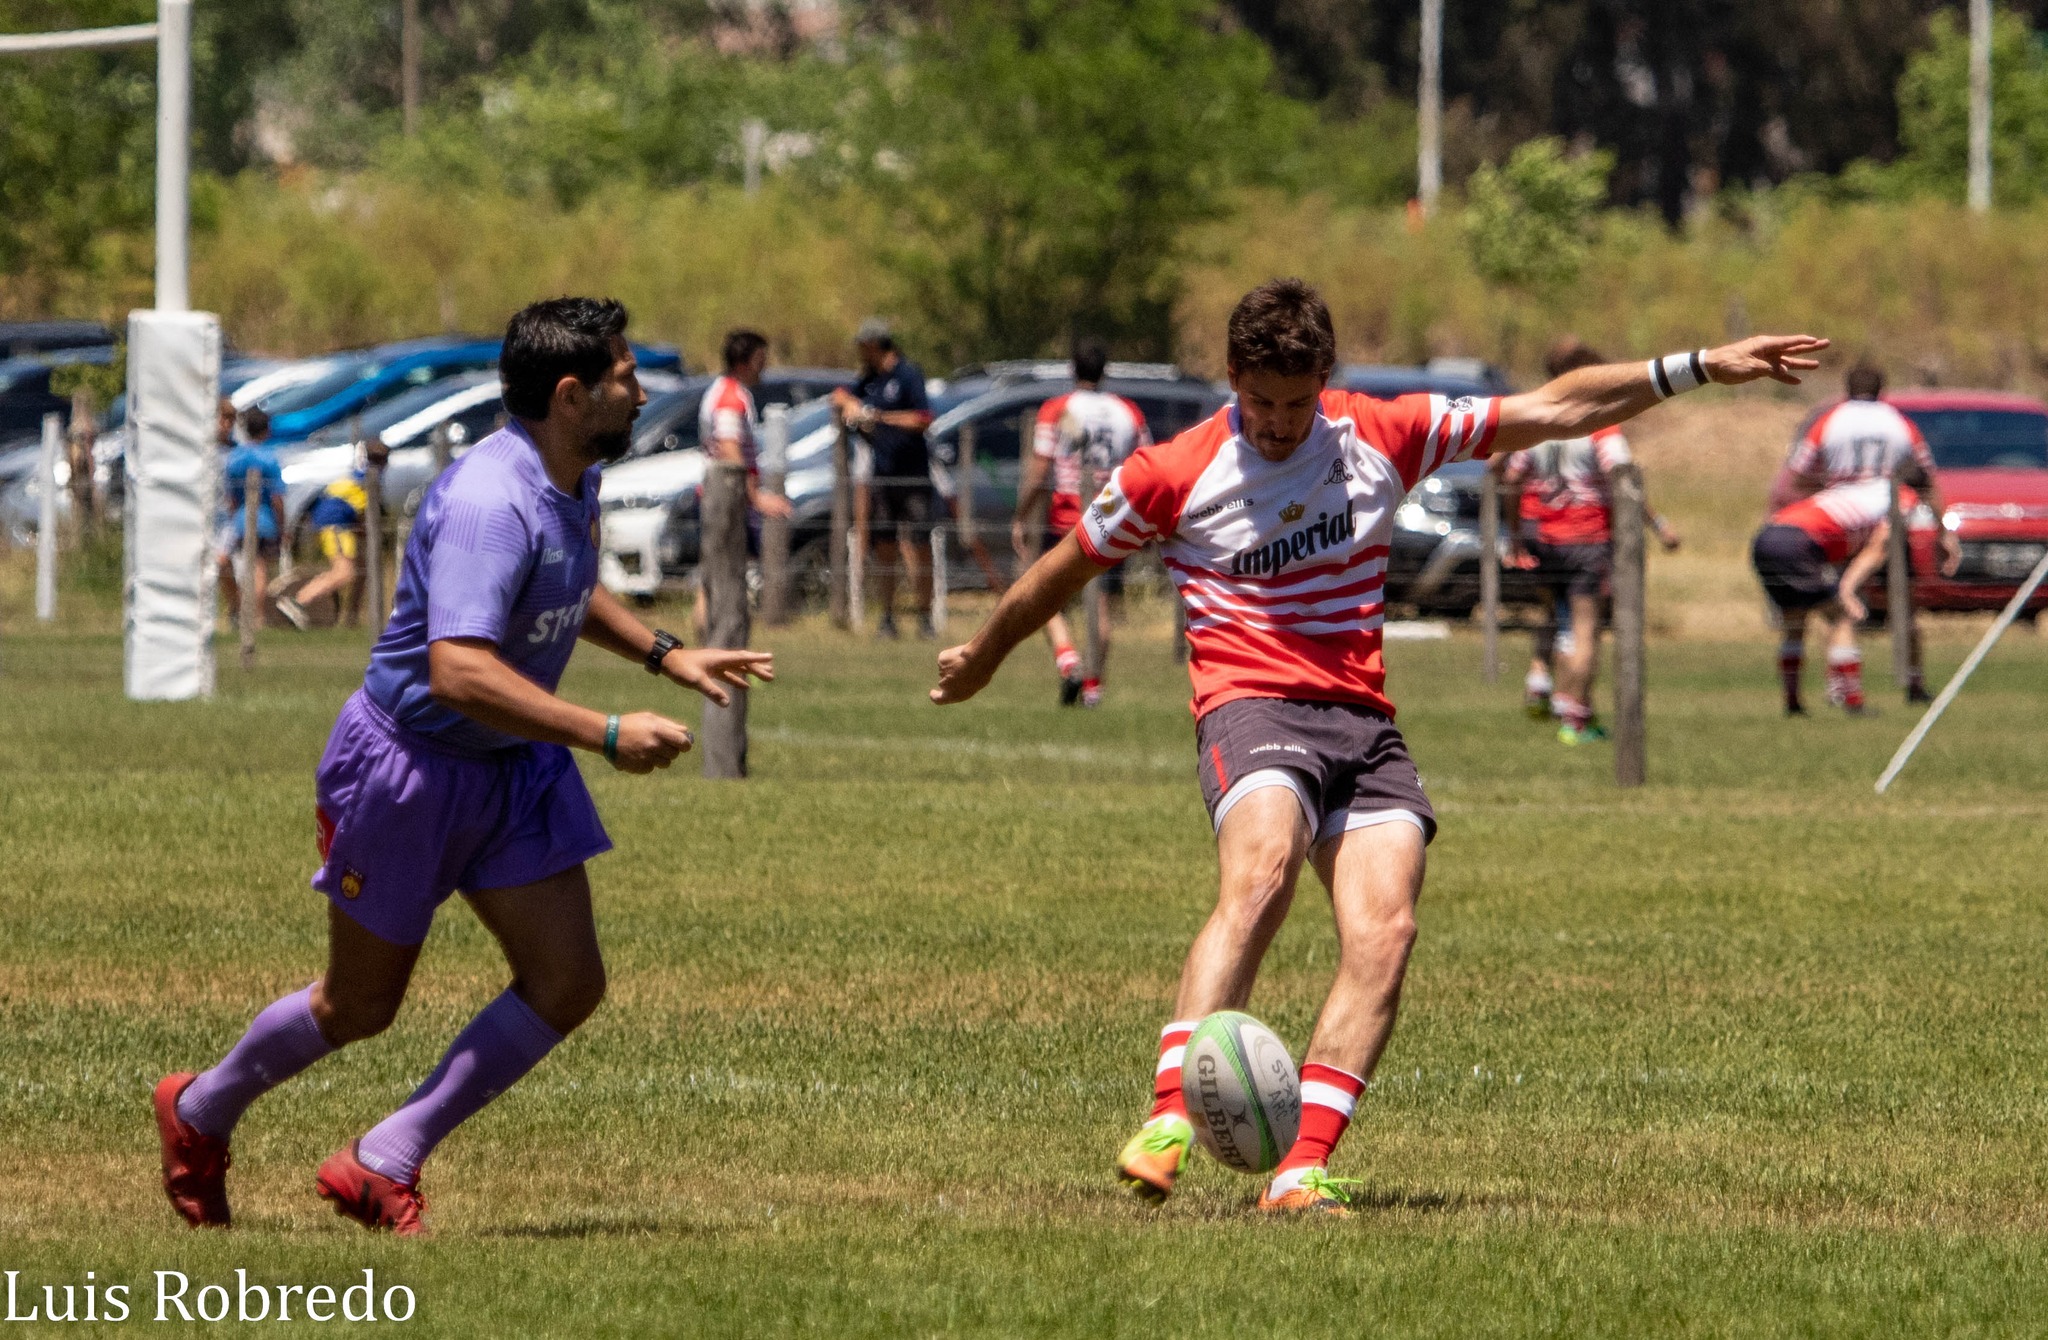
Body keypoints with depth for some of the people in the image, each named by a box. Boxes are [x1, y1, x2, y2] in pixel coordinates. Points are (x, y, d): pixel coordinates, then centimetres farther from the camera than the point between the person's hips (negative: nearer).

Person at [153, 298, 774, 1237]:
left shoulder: (574, 483, 2)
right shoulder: (489, 505, -30)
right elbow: (458, 672, -40)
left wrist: (664, 655, 12)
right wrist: (607, 736, -40)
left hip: (516, 770, 8)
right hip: (407, 765, -8)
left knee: (568, 983, -5)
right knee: (361, 1006, 7)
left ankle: (384, 1164, 4)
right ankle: (200, 1115, 35)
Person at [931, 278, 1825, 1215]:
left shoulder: (1383, 437, 8)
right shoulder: (1172, 474, 1)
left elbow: (1553, 409, 12)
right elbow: (1068, 565, 18)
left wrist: (1701, 367, 10)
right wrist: (981, 657, 30)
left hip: (1364, 722, 4)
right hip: (1250, 708, -4)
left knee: (1385, 932, -18)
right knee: (1260, 874, -33)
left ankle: (1302, 1169, -22)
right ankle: (1168, 1119, -44)